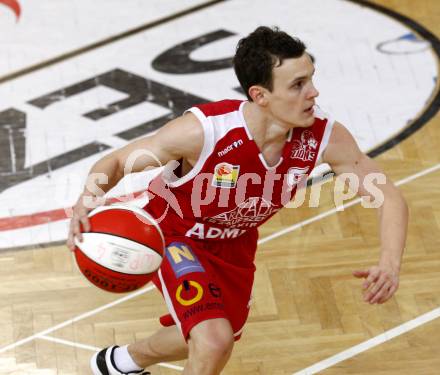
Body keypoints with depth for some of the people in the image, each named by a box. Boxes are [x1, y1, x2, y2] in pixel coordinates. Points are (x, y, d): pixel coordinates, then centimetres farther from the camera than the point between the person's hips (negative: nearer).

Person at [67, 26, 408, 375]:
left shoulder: (324, 137, -28)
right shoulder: (204, 130, -38)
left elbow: (389, 196, -19)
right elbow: (117, 162, -25)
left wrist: (390, 262, -39)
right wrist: (89, 197, -47)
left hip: (234, 242, 6)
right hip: (174, 232, -6)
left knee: (211, 339, 26)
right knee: (214, 341, -27)